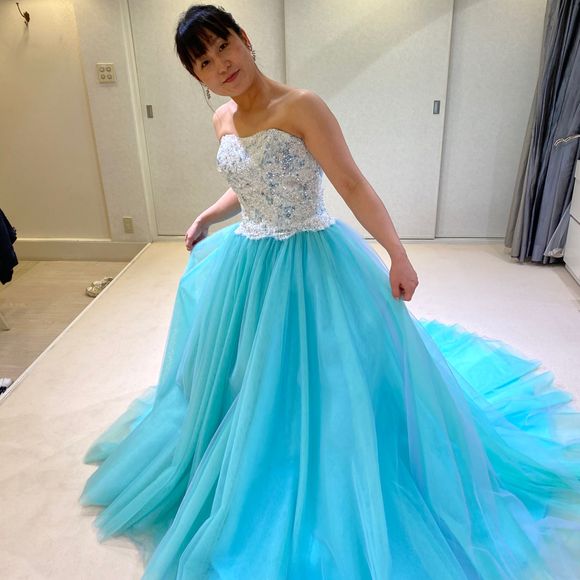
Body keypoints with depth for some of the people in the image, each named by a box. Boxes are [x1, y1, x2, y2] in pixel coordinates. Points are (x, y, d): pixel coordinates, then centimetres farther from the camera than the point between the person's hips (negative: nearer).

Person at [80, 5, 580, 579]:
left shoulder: (300, 106, -15)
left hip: (311, 263, -6)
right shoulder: (222, 120, 5)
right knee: (250, 379, 20)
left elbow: (353, 185, -19)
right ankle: (249, 473, 47)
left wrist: (397, 256, -22)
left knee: (319, 376, 5)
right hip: (245, 266, 7)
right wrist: (206, 219, 12)